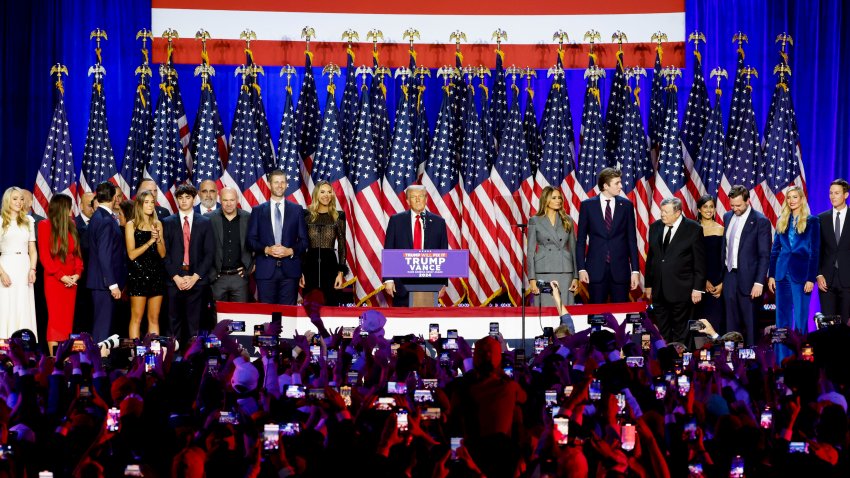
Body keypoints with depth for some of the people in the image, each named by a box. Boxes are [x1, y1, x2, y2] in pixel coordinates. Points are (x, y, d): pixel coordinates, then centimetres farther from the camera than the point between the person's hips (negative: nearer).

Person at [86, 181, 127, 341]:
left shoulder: (97, 217, 14)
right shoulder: (106, 220, -17)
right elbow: (104, 255, -20)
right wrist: (113, 284, -20)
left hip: (98, 281, 10)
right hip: (105, 282, -10)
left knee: (101, 323, 14)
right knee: (103, 326, -7)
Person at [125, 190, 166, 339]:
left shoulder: (157, 224, 13)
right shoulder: (131, 225, 1)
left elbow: (163, 254, 8)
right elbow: (131, 254, -8)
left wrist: (158, 239, -9)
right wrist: (150, 241, -13)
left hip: (156, 275, 4)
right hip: (138, 274, -4)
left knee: (154, 318, 5)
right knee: (136, 318, -5)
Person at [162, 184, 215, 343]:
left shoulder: (204, 223, 9)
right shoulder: (167, 223, 9)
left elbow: (209, 253, 4)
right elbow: (164, 253, 4)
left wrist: (195, 277, -6)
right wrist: (176, 277, -7)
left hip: (196, 280, 0)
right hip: (174, 279, 0)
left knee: (194, 322, -1)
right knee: (175, 322, -1)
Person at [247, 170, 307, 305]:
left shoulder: (297, 210, 11)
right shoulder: (258, 210, 10)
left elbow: (304, 240, 9)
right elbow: (251, 239, 6)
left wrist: (290, 251, -9)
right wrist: (266, 249, -12)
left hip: (290, 270, 0)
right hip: (265, 270, 0)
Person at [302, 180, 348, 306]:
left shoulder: (338, 216, 4)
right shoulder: (307, 216, 5)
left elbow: (342, 246, 5)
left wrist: (341, 273, -3)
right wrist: (300, 271, 0)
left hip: (330, 265, -1)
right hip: (310, 266, 1)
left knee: (331, 305, -1)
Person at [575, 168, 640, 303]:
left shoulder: (626, 205, 5)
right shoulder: (587, 205, 2)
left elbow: (632, 239, 6)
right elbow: (581, 240, 5)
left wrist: (635, 270, 1)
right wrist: (581, 268, -3)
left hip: (620, 268, 1)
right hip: (596, 269, -1)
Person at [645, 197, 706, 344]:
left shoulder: (693, 229, -5)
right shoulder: (655, 227, 9)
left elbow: (699, 261, -4)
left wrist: (698, 288, -7)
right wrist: (648, 284, 13)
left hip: (681, 290, -4)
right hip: (659, 290, 4)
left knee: (680, 333, 2)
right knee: (662, 332, 7)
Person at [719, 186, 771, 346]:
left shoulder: (761, 221, -9)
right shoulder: (728, 217, 10)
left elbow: (764, 255, -10)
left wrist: (759, 283, -15)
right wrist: (722, 272, 12)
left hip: (748, 279, -6)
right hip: (729, 277, 6)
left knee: (750, 324, 0)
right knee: (731, 323, 9)